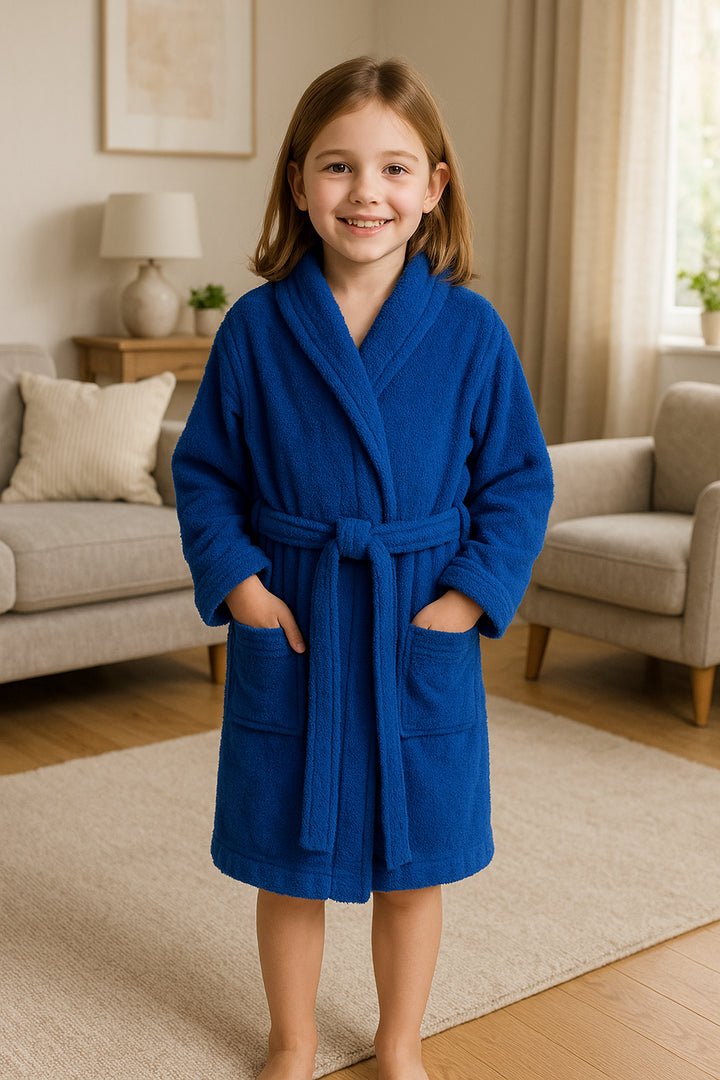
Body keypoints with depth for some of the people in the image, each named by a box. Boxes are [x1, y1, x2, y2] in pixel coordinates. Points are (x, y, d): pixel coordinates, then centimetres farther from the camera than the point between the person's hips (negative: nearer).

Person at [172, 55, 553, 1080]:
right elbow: (204, 469, 3)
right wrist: (234, 576, -10)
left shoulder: (471, 330, -5)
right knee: (288, 860, 14)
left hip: (423, 628, 0)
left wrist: (474, 592, -11)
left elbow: (519, 480, 0)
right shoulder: (255, 326, -4)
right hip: (288, 624, 0)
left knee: (413, 862, 14)